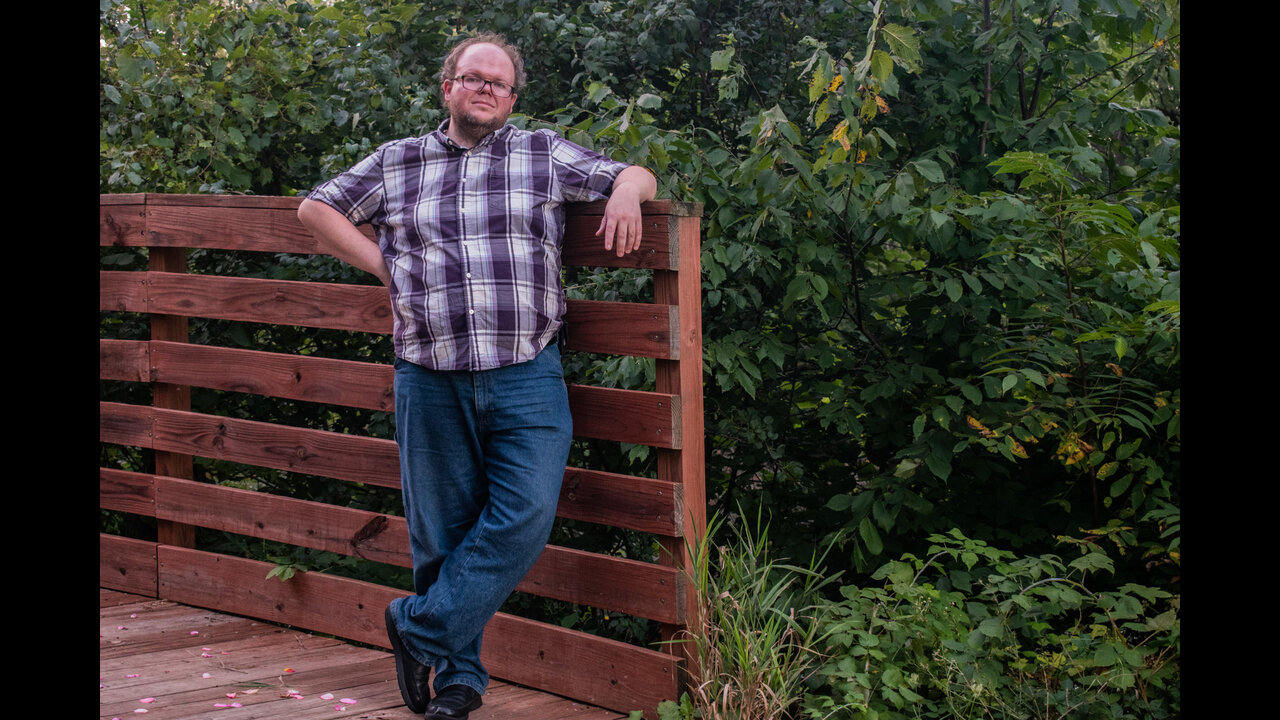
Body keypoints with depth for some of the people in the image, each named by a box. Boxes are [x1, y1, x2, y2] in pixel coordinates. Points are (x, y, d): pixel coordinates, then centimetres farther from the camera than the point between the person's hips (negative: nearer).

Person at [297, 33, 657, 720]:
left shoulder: (545, 155, 12)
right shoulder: (396, 162, 13)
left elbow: (634, 175, 17)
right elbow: (316, 208, 20)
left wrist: (625, 191, -8)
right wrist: (381, 264, 7)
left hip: (527, 379, 0)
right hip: (431, 382, 0)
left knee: (525, 516, -14)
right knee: (442, 534, 4)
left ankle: (418, 627, 1)